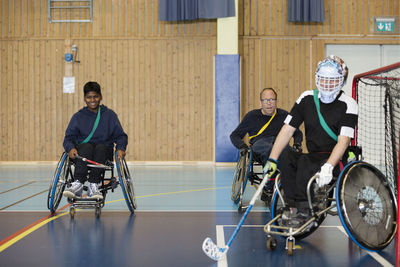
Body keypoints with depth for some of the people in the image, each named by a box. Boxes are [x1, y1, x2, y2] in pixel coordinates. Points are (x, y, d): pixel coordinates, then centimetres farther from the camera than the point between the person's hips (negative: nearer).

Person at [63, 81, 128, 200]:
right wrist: (71, 148, -17)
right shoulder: (78, 117, 12)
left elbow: (120, 136, 9)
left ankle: (93, 185, -44)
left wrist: (120, 148, -12)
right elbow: (69, 137, 6)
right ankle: (78, 183, -49)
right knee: (87, 147, -34)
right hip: (82, 151, 0)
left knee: (100, 148, -34)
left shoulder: (110, 115, 13)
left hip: (105, 151, 0)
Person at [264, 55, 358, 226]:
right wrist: (272, 159, -10)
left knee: (304, 162, -31)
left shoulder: (348, 105, -9)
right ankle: (291, 206, -18)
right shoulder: (307, 98, 4)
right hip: (313, 157, 5)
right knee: (285, 157, -23)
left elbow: (343, 141, -19)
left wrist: (328, 166, -34)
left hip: (337, 160, -5)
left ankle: (304, 211, -21)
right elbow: (287, 129, 0)